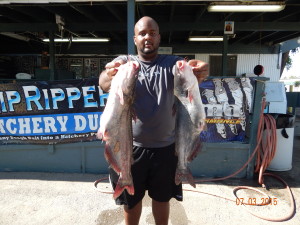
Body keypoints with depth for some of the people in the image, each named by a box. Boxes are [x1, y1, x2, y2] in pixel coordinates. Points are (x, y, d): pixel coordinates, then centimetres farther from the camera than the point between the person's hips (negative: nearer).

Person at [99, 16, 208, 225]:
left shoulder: (172, 62, 1)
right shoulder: (125, 61, -2)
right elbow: (103, 83, -22)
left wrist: (198, 73, -44)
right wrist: (108, 75, -46)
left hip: (165, 146, 1)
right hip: (131, 146, 0)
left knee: (162, 197, 21)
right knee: (131, 198, 19)